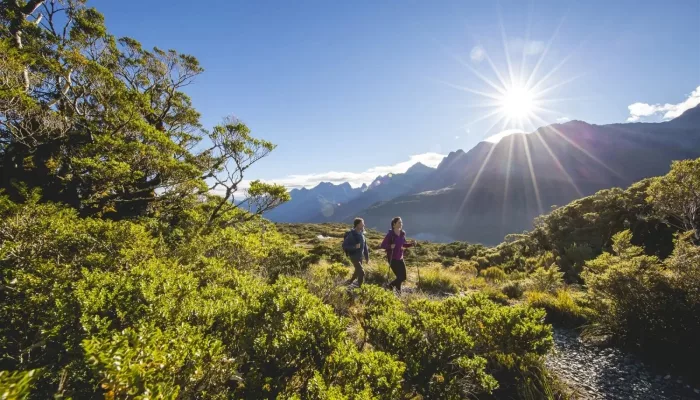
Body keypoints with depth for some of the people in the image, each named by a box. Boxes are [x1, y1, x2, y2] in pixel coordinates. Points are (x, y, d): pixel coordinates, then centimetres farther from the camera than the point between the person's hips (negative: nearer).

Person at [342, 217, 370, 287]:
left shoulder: (362, 233, 3)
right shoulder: (351, 235, -19)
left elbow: (365, 245, 13)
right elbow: (344, 246, -20)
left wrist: (367, 256, 15)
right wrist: (354, 246, -31)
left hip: (360, 257, 8)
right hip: (354, 256, -8)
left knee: (357, 272, 21)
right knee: (361, 272, -12)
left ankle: (349, 282, 43)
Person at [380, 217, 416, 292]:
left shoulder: (403, 233, 3)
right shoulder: (390, 234, -15)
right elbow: (383, 245, -13)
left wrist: (411, 244, -3)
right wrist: (390, 246, -31)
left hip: (400, 258, 7)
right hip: (392, 259, -6)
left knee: (403, 277, 9)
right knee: (400, 277, -7)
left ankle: (391, 285, 34)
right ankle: (391, 287, 20)